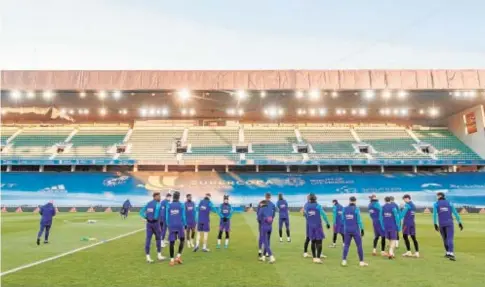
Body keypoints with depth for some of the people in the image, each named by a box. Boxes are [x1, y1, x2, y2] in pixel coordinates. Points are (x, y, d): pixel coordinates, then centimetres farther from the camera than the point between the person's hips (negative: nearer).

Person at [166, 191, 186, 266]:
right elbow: (183, 216, -5)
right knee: (182, 240, 15)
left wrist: (168, 225, 16)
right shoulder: (181, 205, -5)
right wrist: (185, 224, 6)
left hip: (171, 226, 2)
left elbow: (167, 217, 4)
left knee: (172, 242, 5)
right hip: (179, 225, -2)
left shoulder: (169, 205, 2)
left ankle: (172, 260, 6)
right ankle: (178, 256, 4)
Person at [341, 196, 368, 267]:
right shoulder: (356, 209, -11)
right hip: (355, 229, -3)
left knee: (346, 245, 9)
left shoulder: (345, 209, 1)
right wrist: (362, 229, -1)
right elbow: (359, 220, -10)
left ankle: (344, 260, 5)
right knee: (359, 245, 7)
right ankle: (361, 261, 12)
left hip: (347, 229, 4)